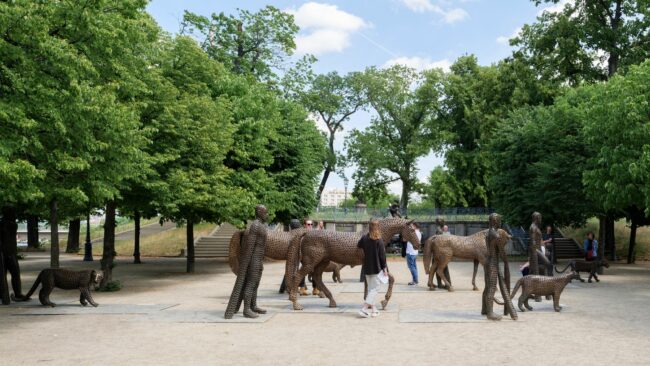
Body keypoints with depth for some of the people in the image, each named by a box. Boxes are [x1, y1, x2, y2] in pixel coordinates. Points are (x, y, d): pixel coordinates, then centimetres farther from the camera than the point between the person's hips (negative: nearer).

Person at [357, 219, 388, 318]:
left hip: (367, 268, 5)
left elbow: (358, 246, 15)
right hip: (376, 268, -5)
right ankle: (364, 308, -10)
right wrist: (385, 268, -4)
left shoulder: (364, 238, -1)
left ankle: (373, 309, 19)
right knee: (375, 288, 0)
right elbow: (382, 256, -10)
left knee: (370, 288, 16)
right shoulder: (379, 240, -12)